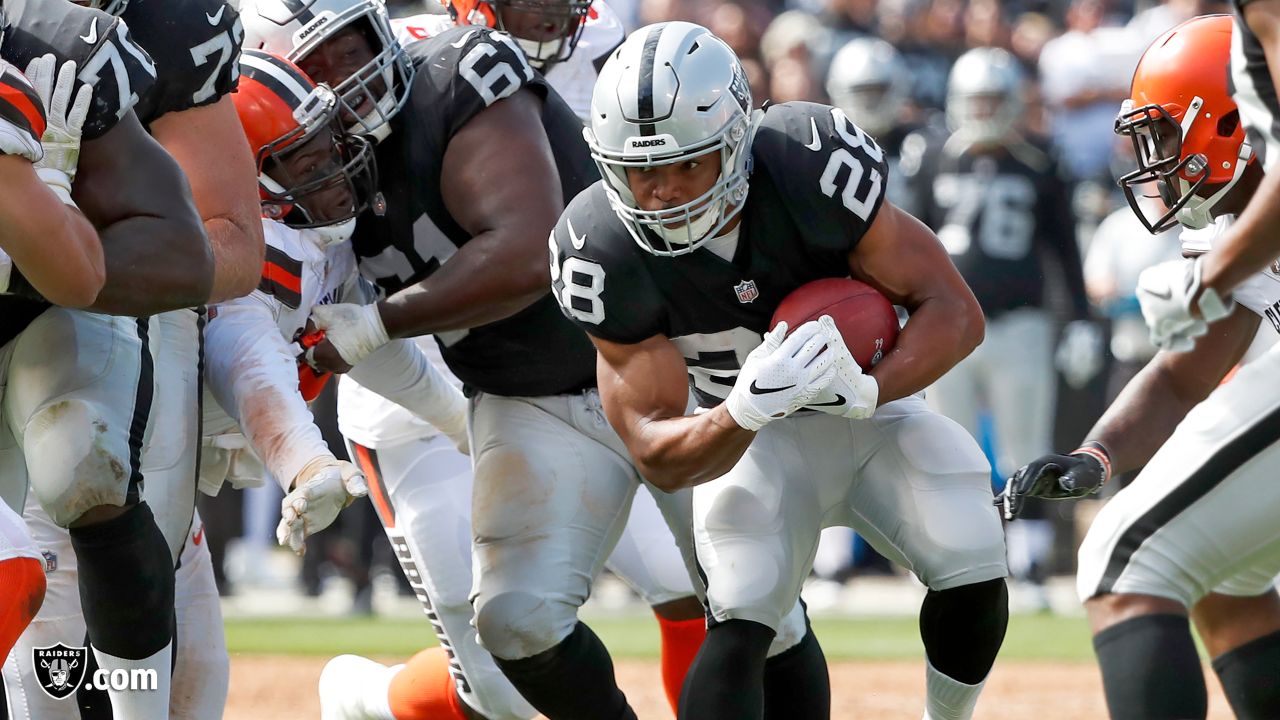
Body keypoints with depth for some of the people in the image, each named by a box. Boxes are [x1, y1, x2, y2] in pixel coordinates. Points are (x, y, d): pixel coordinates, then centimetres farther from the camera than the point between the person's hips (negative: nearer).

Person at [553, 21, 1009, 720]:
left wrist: (868, 390, -40)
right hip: (745, 441, 0)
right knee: (740, 627, -23)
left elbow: (953, 309, -21)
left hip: (873, 407, 1)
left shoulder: (810, 165, -29)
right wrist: (745, 410, -44)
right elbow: (660, 458, -22)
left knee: (974, 582, -19)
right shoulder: (607, 250, -25)